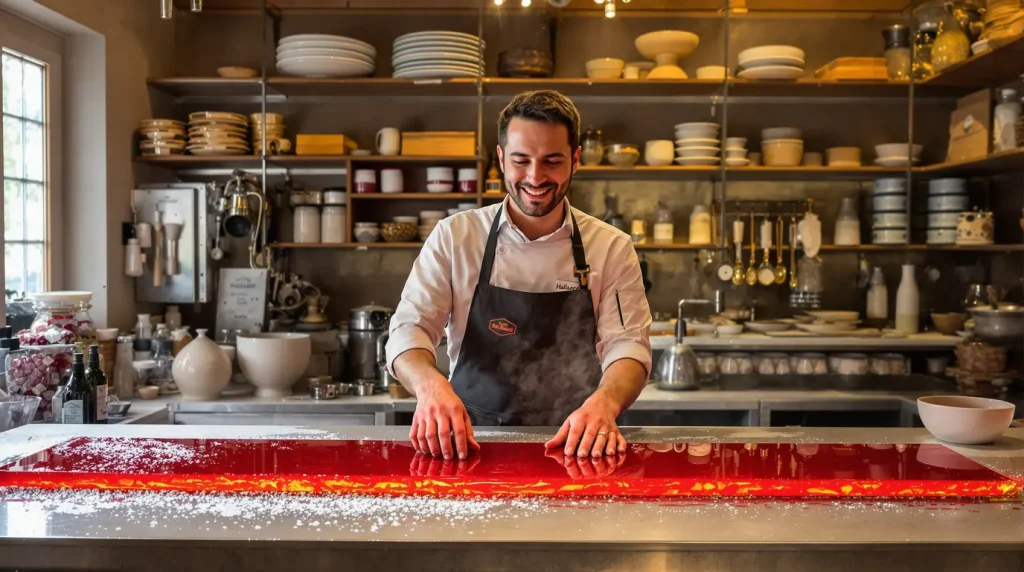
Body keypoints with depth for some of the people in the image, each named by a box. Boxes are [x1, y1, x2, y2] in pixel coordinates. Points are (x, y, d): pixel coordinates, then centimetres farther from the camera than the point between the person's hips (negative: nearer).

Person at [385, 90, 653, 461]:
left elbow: (627, 345, -3)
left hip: (572, 446, 0)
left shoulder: (612, 248, 3)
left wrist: (604, 402, -27)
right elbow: (409, 330, -3)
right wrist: (430, 384, -26)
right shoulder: (452, 237, 3)